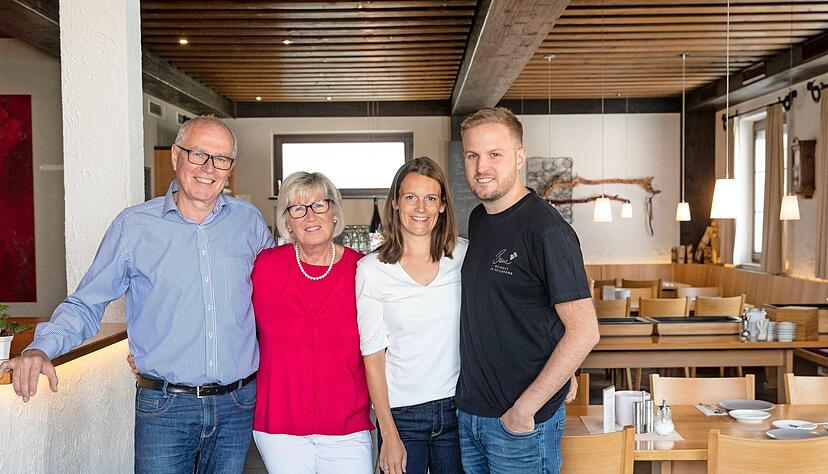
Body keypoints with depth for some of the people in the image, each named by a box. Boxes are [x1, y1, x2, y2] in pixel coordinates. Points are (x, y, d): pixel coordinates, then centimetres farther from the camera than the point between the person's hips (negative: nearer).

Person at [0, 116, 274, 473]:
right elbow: (87, 304, -1)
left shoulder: (250, 222, 3)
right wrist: (42, 347, -19)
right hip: (165, 407, -2)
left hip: (238, 403, 3)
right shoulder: (134, 225, -3)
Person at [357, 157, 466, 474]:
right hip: (402, 413, -1)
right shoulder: (371, 269, -6)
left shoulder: (466, 255, -2)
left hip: (458, 406, 2)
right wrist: (389, 435, -6)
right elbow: (373, 355, -5)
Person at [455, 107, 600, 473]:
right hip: (468, 412, 7)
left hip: (523, 421, -7)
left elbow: (584, 331, -20)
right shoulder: (478, 220, 7)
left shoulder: (546, 229, -17)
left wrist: (525, 408, -18)